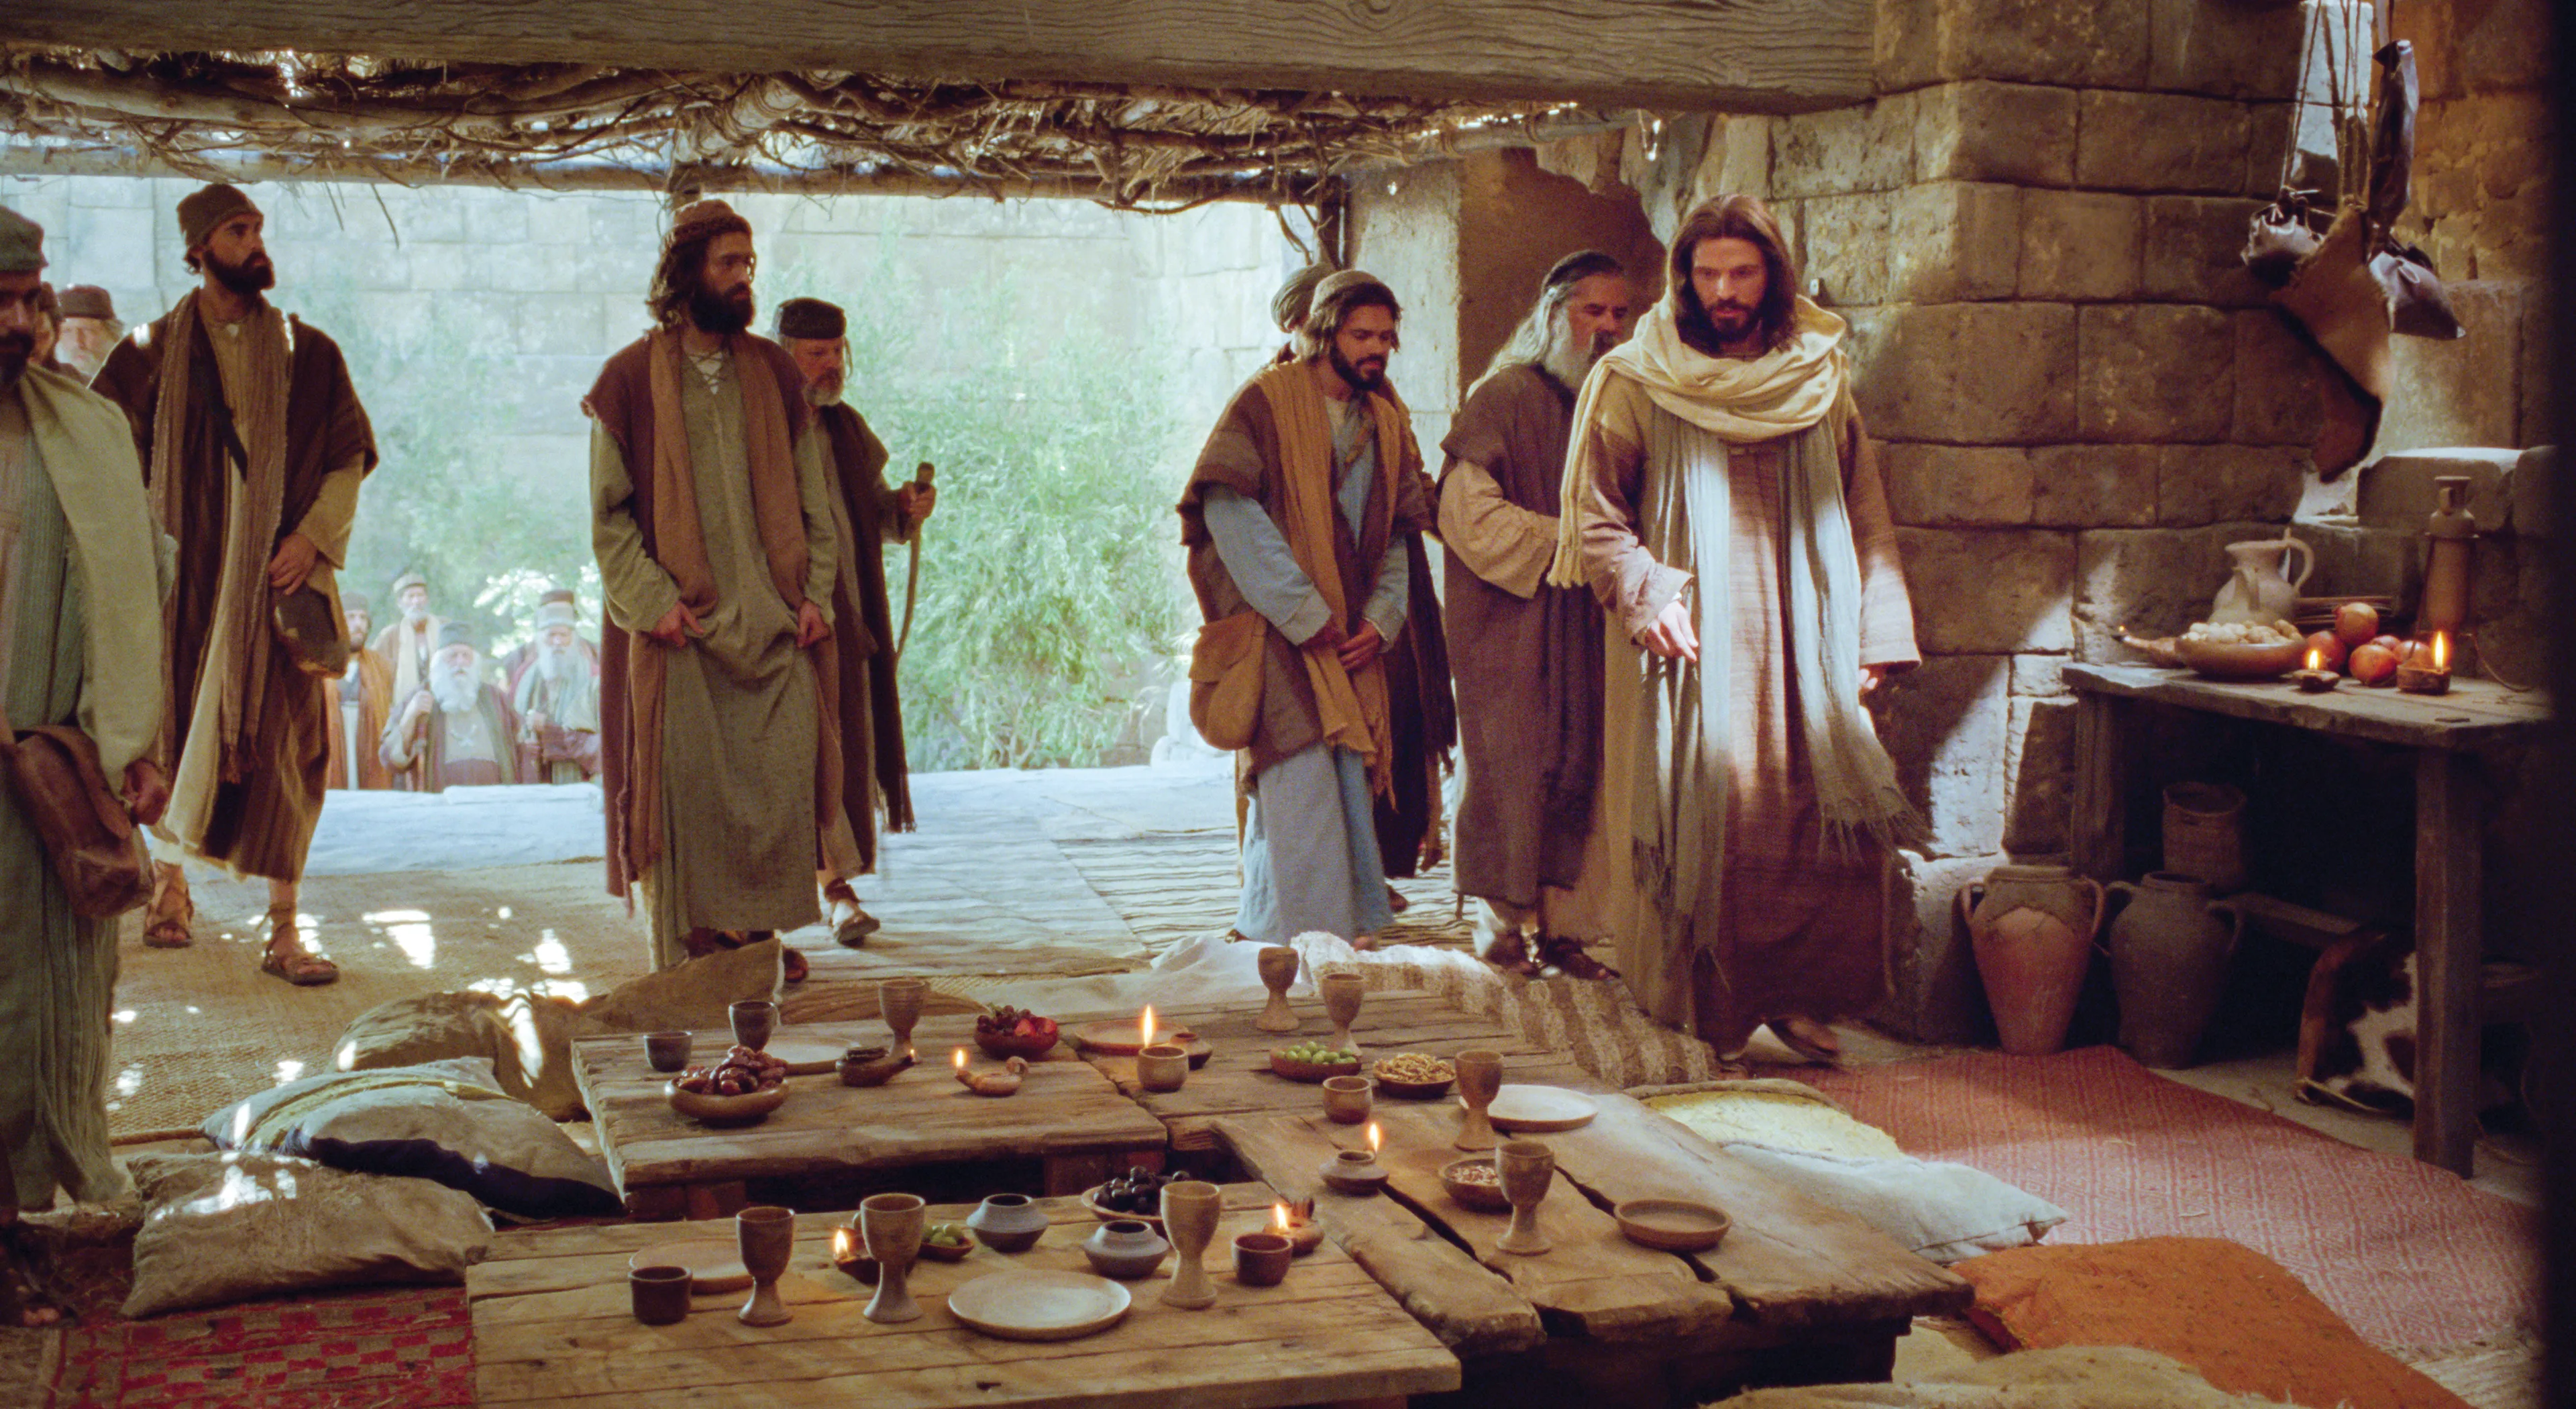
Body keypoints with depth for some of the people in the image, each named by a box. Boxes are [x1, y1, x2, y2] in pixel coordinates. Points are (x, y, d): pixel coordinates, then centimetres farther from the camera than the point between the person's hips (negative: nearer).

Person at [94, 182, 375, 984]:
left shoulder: (307, 353, 7)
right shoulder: (151, 353, 6)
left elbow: (351, 458, 6)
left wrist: (313, 536, -8)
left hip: (277, 577, 0)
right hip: (184, 577, 0)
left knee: (286, 745, -5)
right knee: (173, 730, 7)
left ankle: (282, 930, -1)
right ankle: (169, 877, 31)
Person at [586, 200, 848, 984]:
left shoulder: (773, 373, 11)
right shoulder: (633, 378, 2)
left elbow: (813, 498, 13)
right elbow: (608, 513, 0)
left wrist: (816, 591, 1)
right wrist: (653, 598, -12)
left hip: (774, 621, 3)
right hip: (680, 625, -3)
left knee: (784, 769, -3)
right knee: (686, 780, -3)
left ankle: (764, 931, 9)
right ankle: (690, 944, 6)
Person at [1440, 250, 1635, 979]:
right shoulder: (1505, 395, -5)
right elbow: (1468, 512, -13)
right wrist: (1565, 542, -13)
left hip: (1587, 619, 6)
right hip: (1511, 621, -6)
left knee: (1580, 767, 2)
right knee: (1513, 766, -3)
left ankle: (1561, 924, 7)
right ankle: (1505, 926, 7)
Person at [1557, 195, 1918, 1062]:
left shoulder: (1821, 379, 10)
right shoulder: (1633, 383, 1)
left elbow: (1863, 514, 12)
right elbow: (1593, 513, 0)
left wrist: (1875, 631, 3)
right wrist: (1646, 593, -16)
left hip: (1799, 654, 3)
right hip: (1689, 651, -3)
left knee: (1826, 819, -3)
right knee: (1697, 822, -3)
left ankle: (1797, 992, 13)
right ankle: (1705, 1016, 10)